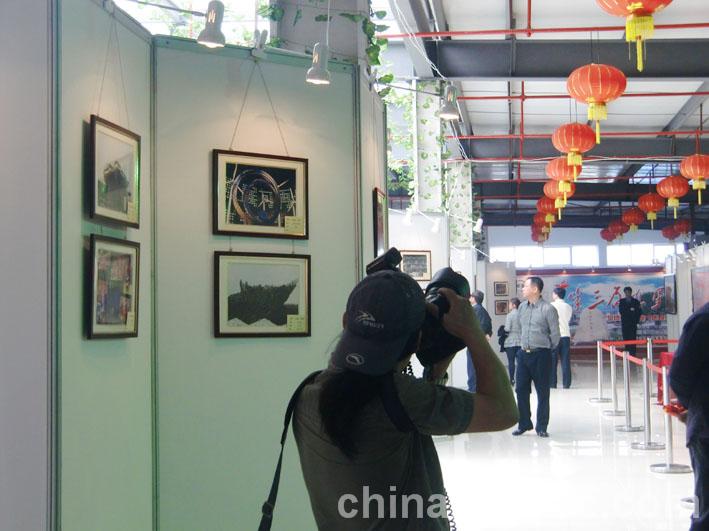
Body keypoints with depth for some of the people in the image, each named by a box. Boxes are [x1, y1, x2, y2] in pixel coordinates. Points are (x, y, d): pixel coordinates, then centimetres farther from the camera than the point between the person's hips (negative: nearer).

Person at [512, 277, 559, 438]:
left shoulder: (548, 309, -10)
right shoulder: (522, 307, 9)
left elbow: (555, 334, -5)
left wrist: (547, 349, 5)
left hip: (541, 355, -5)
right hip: (523, 353, 6)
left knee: (542, 392, 2)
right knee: (521, 390, 6)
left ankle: (541, 427, 11)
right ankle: (524, 424, 18)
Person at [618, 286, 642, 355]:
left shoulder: (636, 301, 9)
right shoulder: (622, 301, 12)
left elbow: (639, 311, 5)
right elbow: (621, 310, -1)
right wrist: (630, 310, -10)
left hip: (633, 323, -1)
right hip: (625, 323, 1)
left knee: (633, 339, -7)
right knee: (626, 339, -2)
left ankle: (632, 354, -8)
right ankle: (627, 354, 1)